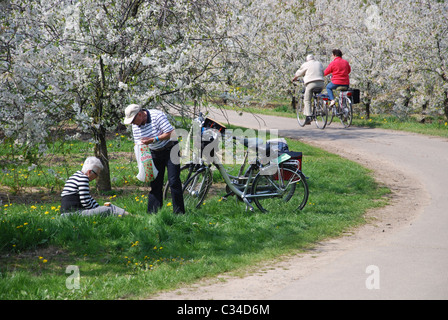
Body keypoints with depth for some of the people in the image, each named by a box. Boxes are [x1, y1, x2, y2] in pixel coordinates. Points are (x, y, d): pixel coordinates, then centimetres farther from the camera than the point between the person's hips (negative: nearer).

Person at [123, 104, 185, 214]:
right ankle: (153, 213, -1)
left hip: (170, 150, -5)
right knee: (155, 183, -2)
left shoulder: (157, 116, -22)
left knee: (174, 181, -11)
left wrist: (152, 140, -28)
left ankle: (179, 212, -6)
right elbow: (138, 144, 6)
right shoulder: (135, 125, -3)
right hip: (155, 153, 5)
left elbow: (171, 133, -25)